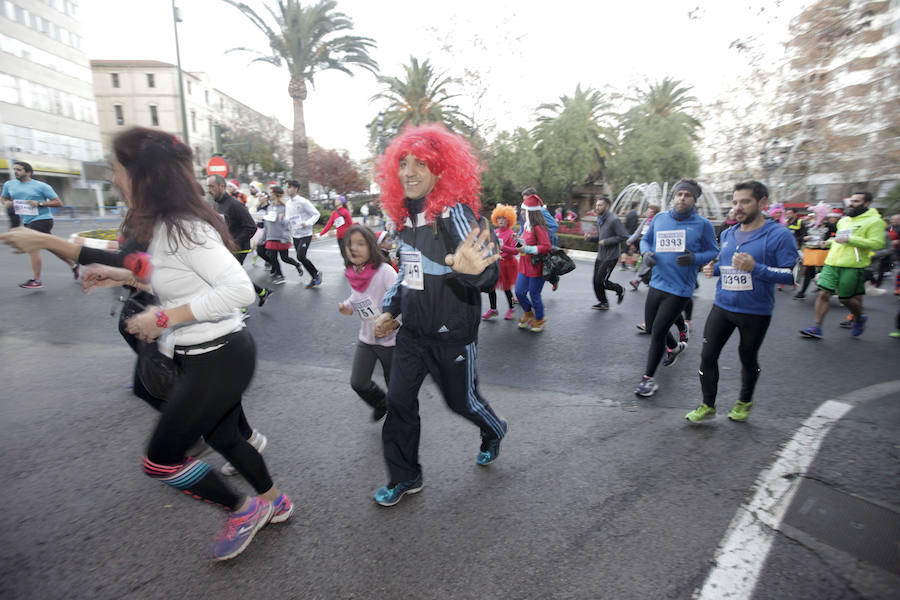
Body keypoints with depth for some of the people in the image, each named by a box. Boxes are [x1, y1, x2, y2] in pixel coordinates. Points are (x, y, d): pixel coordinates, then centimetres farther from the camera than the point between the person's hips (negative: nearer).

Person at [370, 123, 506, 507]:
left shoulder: (455, 212, -18)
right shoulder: (405, 215, 5)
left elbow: (488, 276, -27)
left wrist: (471, 270, -49)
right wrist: (391, 309, 17)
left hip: (452, 333, -6)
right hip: (412, 331, 7)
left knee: (461, 400, 14)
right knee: (399, 401, 8)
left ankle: (494, 433, 49)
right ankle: (404, 477, 30)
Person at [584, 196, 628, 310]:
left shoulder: (613, 220, -17)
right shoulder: (600, 219, 11)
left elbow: (624, 236, -18)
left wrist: (606, 242, -20)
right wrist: (590, 237, 2)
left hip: (610, 257, -8)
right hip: (600, 256, 8)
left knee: (601, 281, -5)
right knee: (596, 281, 9)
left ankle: (620, 290, 21)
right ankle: (603, 302, 25)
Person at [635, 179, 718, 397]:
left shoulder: (702, 224, -5)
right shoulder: (659, 218, 4)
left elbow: (713, 251, 1)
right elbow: (645, 240, 15)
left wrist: (695, 258, -20)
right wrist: (646, 253, -7)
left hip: (680, 289, -5)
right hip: (657, 283, 5)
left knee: (658, 331, -7)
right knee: (652, 328, 17)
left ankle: (648, 378, 8)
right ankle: (676, 347, 51)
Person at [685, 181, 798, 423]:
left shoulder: (779, 235, -10)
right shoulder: (727, 234, 8)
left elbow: (791, 274, -15)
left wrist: (755, 268, -28)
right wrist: (713, 269, 0)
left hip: (755, 312, -4)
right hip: (722, 306, 4)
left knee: (748, 359, 15)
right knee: (707, 355, 1)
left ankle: (744, 402, 39)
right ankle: (708, 405, 17)